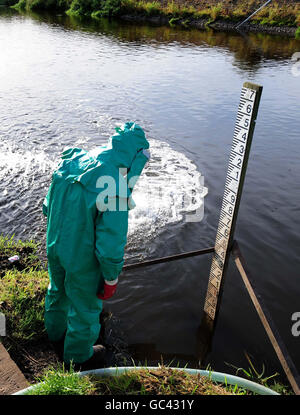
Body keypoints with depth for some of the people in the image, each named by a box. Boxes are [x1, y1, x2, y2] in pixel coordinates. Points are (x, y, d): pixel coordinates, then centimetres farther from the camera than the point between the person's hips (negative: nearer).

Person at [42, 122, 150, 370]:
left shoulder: (72, 162, -7)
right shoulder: (115, 186, -31)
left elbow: (49, 207, 4)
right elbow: (112, 240, -27)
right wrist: (112, 278, -11)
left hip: (55, 247, 7)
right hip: (83, 259, -7)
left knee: (58, 292, 31)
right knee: (86, 308, 19)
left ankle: (56, 334, 60)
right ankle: (79, 356, 45)